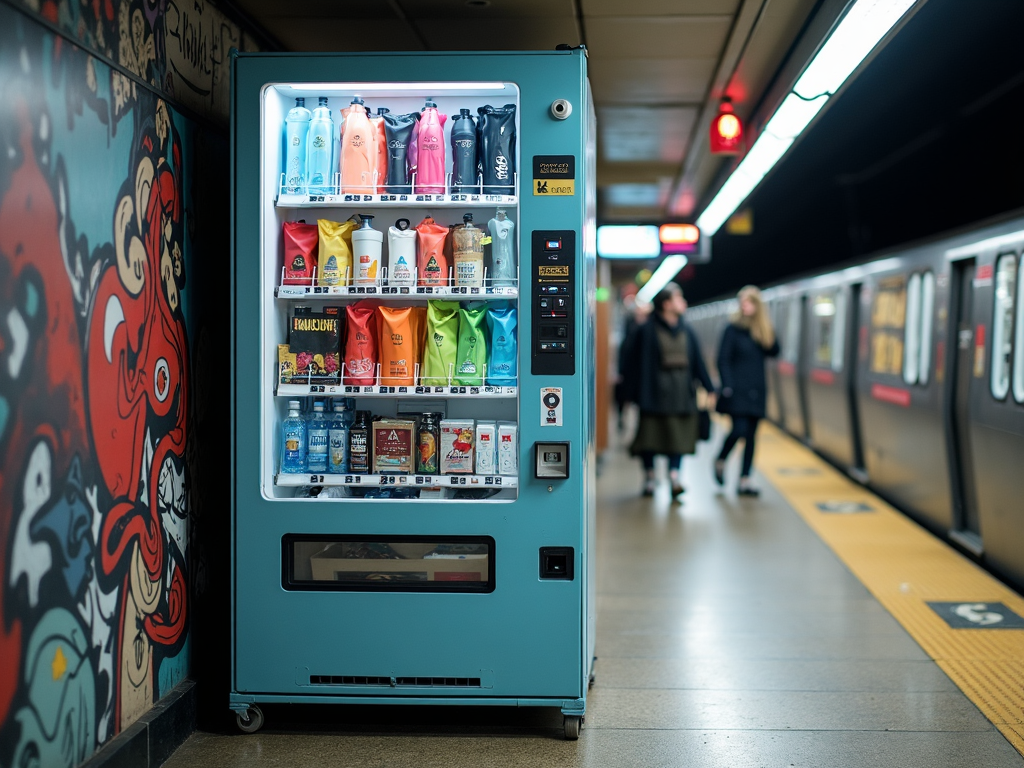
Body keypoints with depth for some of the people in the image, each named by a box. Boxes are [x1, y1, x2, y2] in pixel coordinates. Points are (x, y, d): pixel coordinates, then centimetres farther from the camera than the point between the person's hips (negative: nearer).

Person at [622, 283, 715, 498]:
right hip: (655, 390, -4)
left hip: (682, 390, 4)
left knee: (679, 435, -1)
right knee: (651, 434, 2)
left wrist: (709, 387, 8)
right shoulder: (647, 331, -5)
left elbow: (697, 361, 13)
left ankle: (674, 475, -3)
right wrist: (633, 394, -9)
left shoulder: (686, 332, 11)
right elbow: (635, 364, -5)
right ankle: (649, 477, 13)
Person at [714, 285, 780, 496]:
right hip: (737, 390, -5)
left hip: (756, 391, 5)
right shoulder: (733, 329, -3)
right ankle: (720, 461, 14)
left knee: (750, 436, 4)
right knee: (739, 430, -14)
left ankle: (745, 481, 7)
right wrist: (727, 385, -15)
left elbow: (774, 351, 1)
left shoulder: (763, 329, 9)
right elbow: (723, 359, -6)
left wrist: (768, 332, -10)